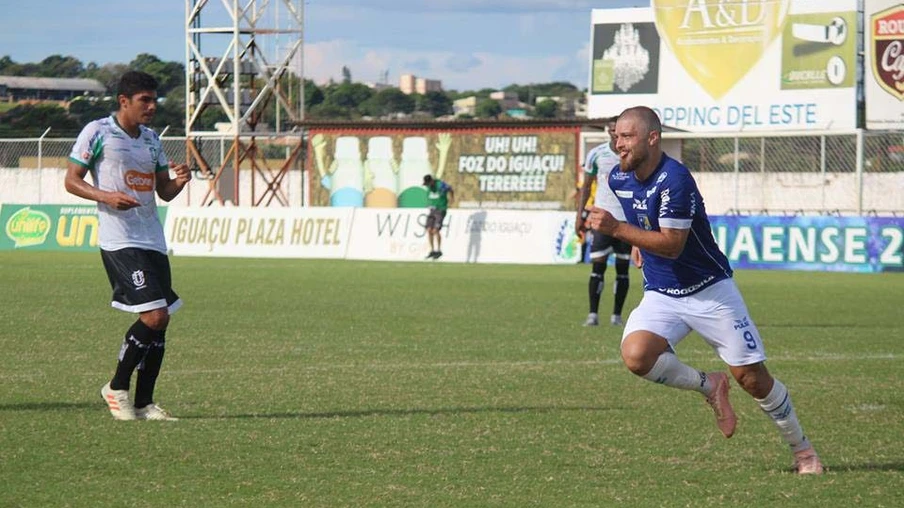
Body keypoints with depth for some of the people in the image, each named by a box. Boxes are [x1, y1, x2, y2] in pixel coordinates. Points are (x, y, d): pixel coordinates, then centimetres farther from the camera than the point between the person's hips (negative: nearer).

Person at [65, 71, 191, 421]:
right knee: (154, 315, -16)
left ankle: (143, 403, 12)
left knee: (160, 320, 4)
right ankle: (117, 388, 1)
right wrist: (106, 196, -19)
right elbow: (71, 181, -3)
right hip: (119, 242, -7)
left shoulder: (151, 139, 16)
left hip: (153, 241, 7)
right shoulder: (97, 132, -4)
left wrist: (180, 181, -3)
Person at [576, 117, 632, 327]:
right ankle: (593, 314, -6)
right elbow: (586, 186, 9)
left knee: (622, 268, 5)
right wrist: (580, 215, 4)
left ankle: (617, 314, 11)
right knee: (598, 266, -8)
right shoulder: (596, 154, 1)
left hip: (628, 220, 1)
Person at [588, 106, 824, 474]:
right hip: (660, 295, 6)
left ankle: (802, 450, 17)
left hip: (709, 290, -6)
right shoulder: (618, 179, 1)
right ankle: (709, 387, 2)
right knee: (636, 355, -24)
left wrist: (616, 229, -32)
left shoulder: (675, 179, -24)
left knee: (752, 378, -4)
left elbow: (672, 245, -28)